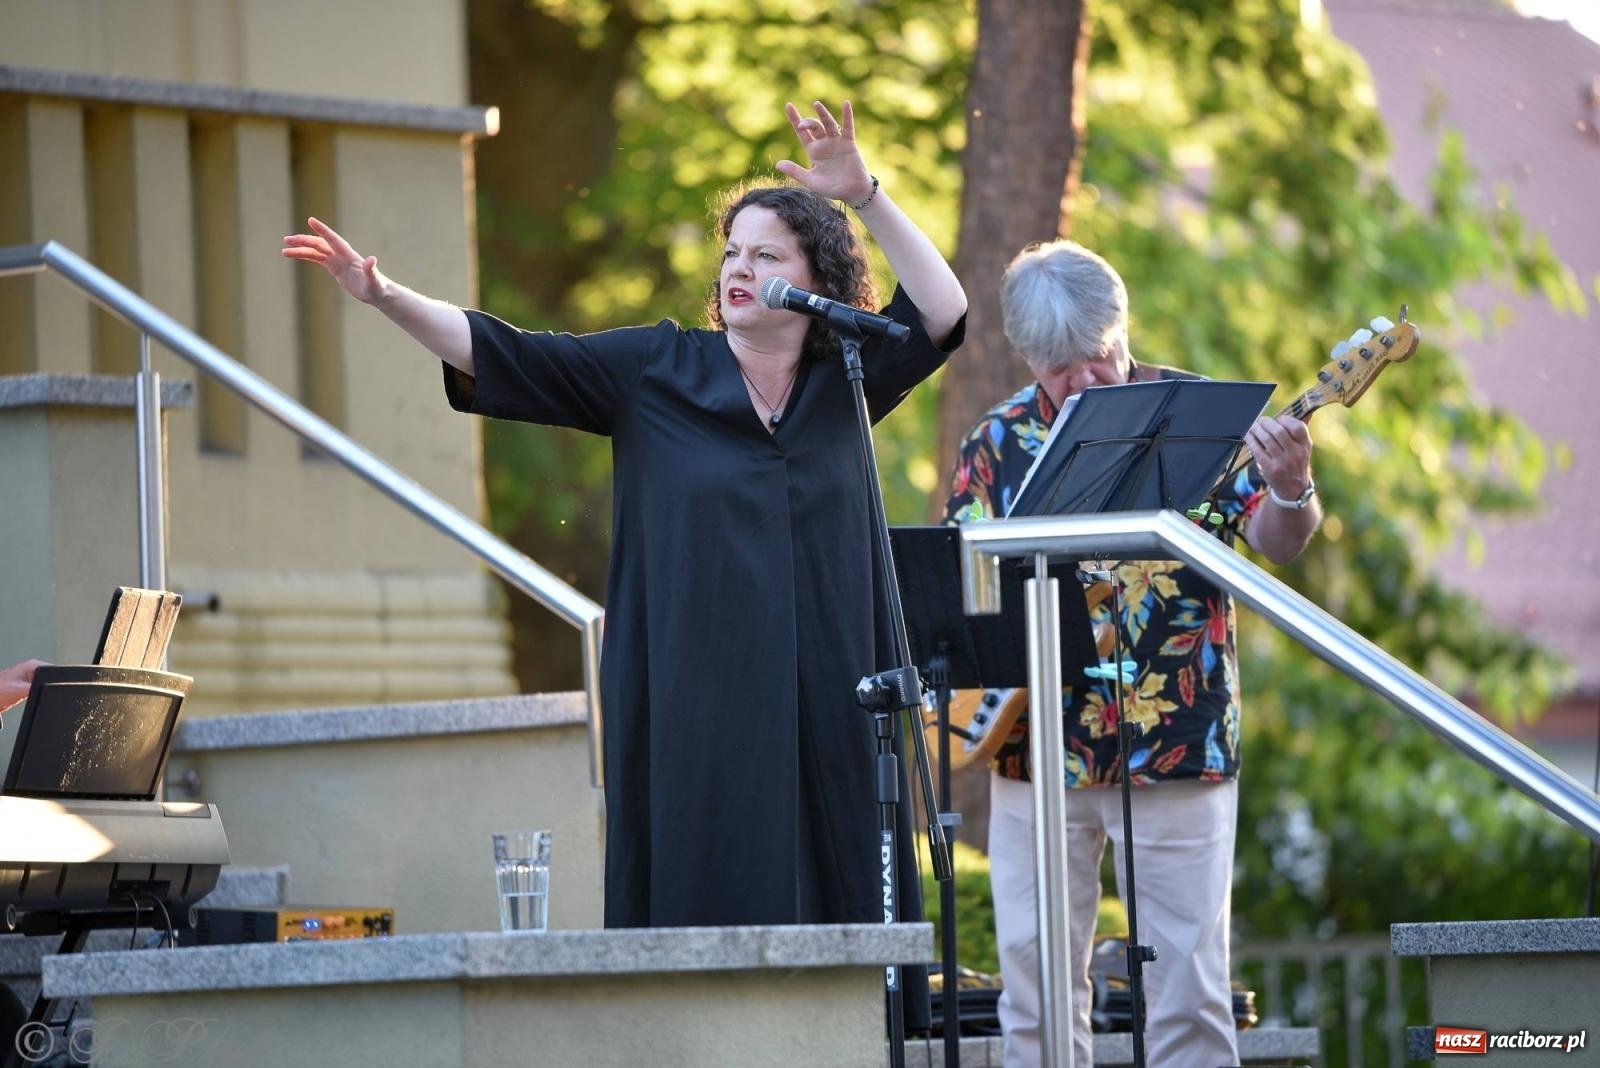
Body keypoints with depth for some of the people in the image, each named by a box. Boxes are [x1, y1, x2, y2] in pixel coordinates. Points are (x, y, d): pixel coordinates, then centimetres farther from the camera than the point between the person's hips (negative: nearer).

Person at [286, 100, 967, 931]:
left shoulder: (845, 384, 11)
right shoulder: (654, 369, 6)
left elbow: (942, 311, 1)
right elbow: (503, 355, -1)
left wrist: (863, 195, -7)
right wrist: (388, 299, -13)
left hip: (822, 719, 2)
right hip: (693, 725, -2)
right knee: (697, 918, -5)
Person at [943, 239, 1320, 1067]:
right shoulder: (999, 441, 6)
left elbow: (1275, 542, -7)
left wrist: (1290, 493, -29)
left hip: (1176, 744, -2)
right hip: (1038, 744, 2)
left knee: (1187, 985, -2)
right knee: (1036, 984, 4)